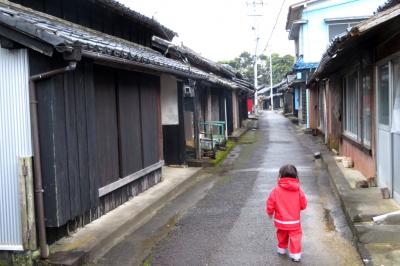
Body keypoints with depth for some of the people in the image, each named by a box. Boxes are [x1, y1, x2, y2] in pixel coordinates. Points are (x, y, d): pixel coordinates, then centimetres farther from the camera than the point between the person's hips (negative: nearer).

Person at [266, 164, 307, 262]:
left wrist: (270, 213, 12)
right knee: (295, 236, 7)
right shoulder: (298, 190, -12)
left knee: (282, 235, 23)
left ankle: (282, 249, 40)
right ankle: (295, 254, 4)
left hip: (280, 220, 2)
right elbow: (303, 205, -3)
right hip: (294, 221, -2)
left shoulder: (276, 190, -14)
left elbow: (270, 204, -8)